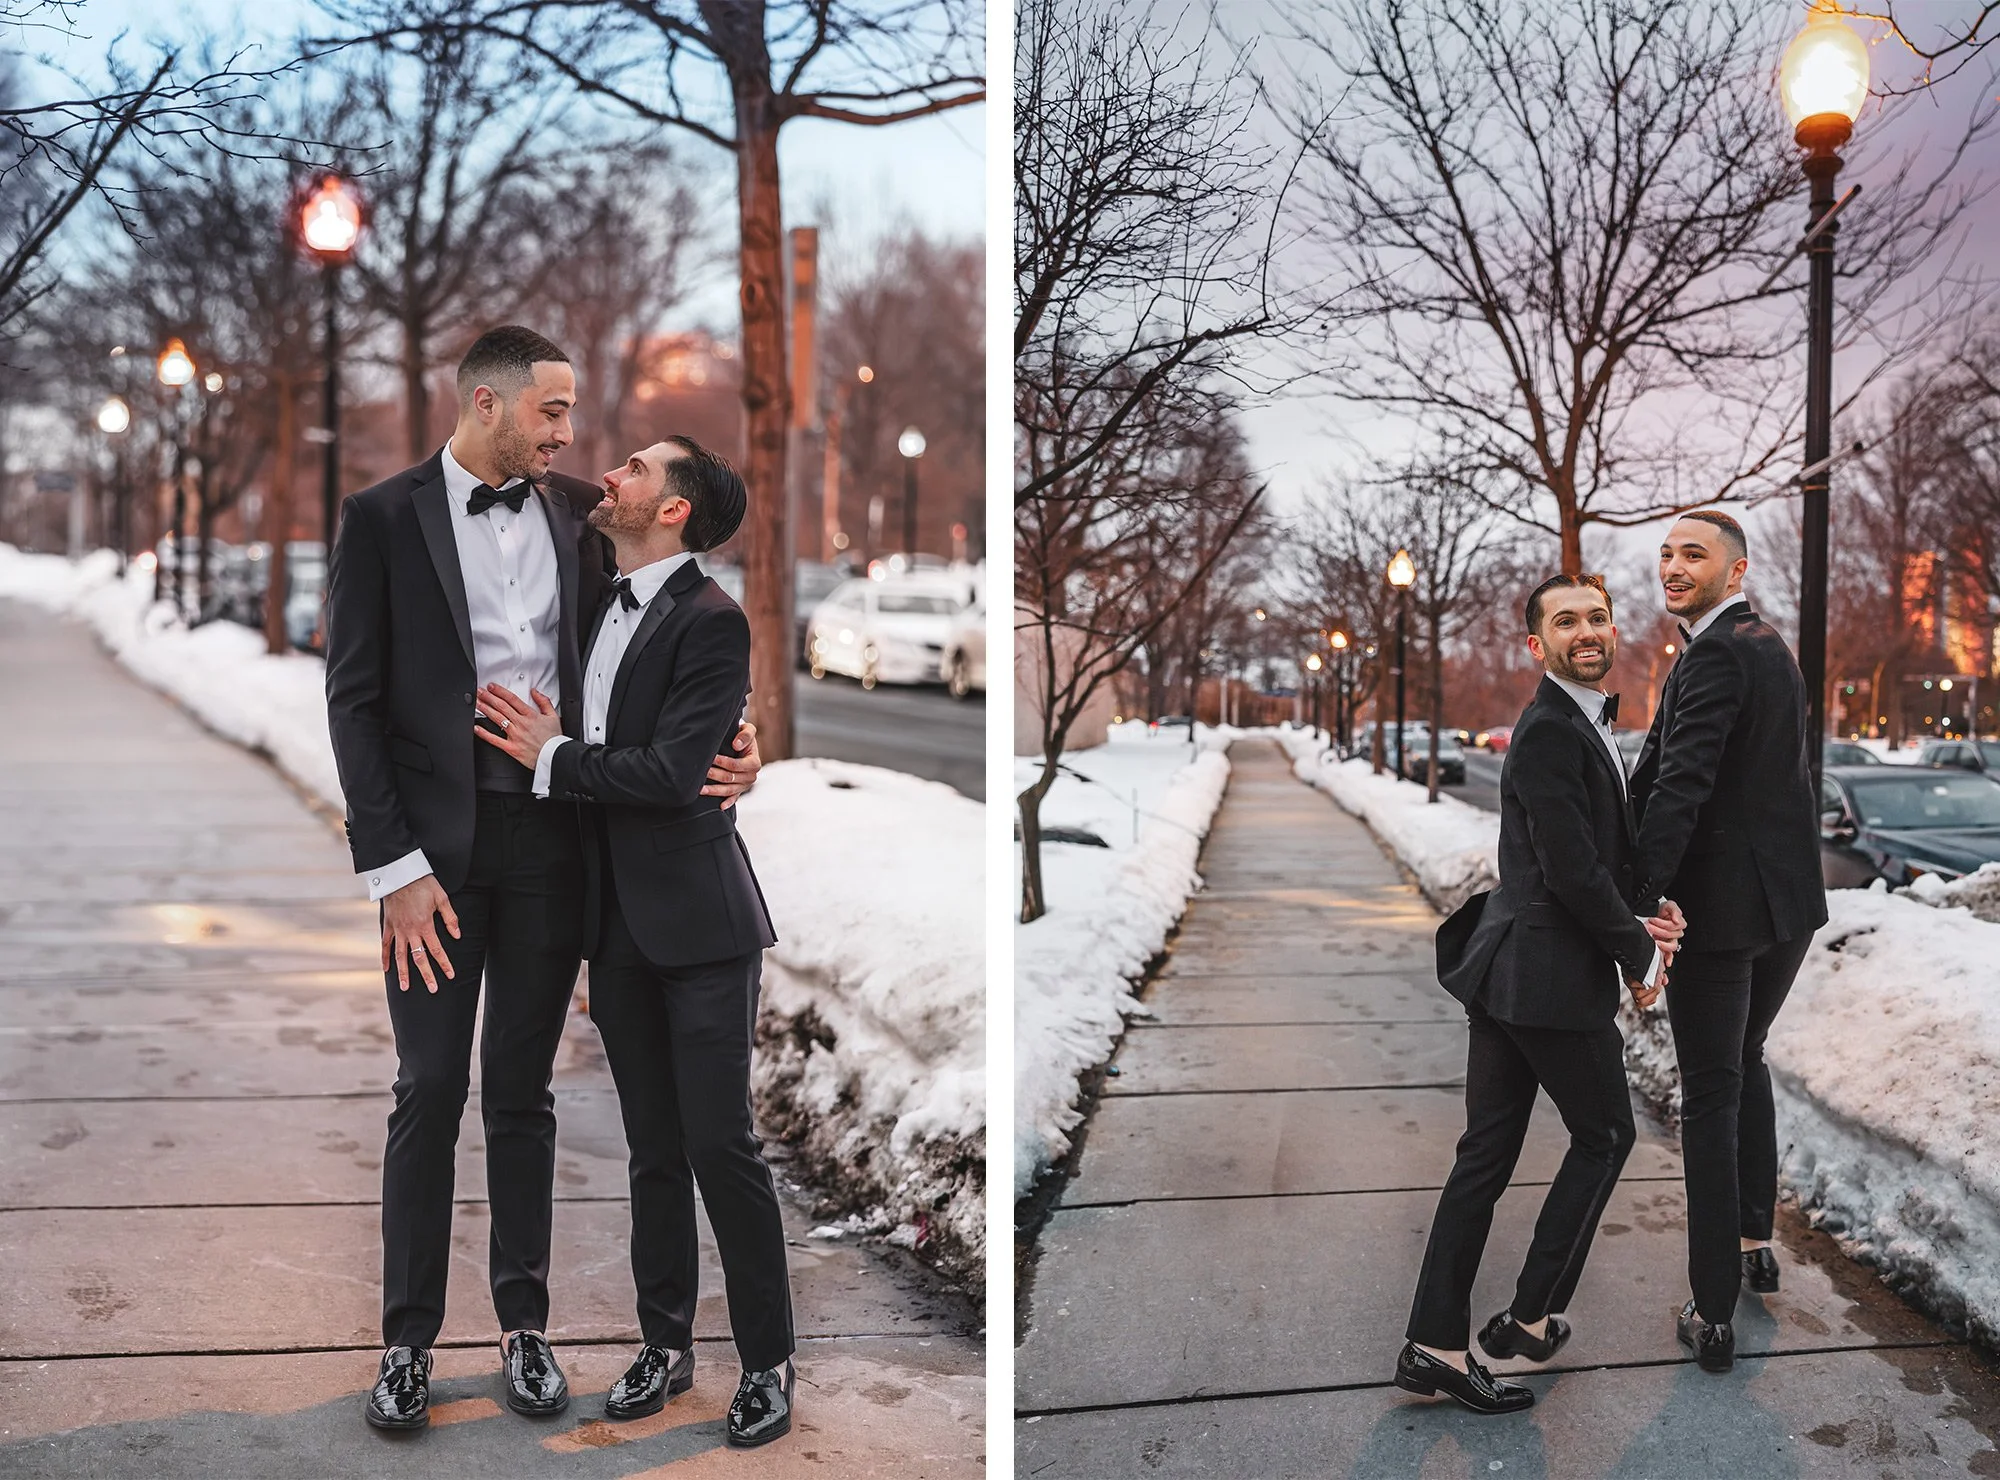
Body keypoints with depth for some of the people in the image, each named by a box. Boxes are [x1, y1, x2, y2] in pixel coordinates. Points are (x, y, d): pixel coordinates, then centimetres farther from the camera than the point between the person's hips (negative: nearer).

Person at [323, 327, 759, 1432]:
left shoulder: (573, 523, 8)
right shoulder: (382, 518, -2)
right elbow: (355, 702, -6)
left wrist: (725, 748, -6)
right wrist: (394, 866, -12)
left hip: (549, 840, 3)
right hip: (435, 842, -2)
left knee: (522, 1093, 11)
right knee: (429, 1094, 4)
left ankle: (524, 1324, 22)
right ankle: (409, 1339, 18)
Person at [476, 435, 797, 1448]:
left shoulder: (710, 622, -12)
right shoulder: (597, 610, 13)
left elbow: (672, 773, -20)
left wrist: (554, 757, -10)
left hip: (698, 923, -7)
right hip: (617, 926, 7)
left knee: (721, 1144, -3)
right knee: (653, 1149, 14)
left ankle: (767, 1362, 11)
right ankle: (664, 1344, 26)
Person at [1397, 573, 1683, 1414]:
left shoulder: (1586, 726, 16)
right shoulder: (1550, 732, -16)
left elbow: (1609, 854, 17)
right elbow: (1572, 872, -21)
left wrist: (1639, 920, -2)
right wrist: (1638, 954, -8)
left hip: (1505, 968, 9)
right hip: (1550, 975, -9)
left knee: (1487, 1154, 10)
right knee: (1605, 1134, 9)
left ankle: (1435, 1345, 14)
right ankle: (1531, 1317, 19)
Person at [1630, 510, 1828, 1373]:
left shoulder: (1715, 655, -18)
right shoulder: (1769, 646, 13)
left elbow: (1681, 786, -27)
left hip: (1719, 905, -9)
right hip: (1790, 899, 9)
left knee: (1711, 1096, -1)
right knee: (1744, 1059, 26)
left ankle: (1714, 1315, 5)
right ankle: (1754, 1243, 39)